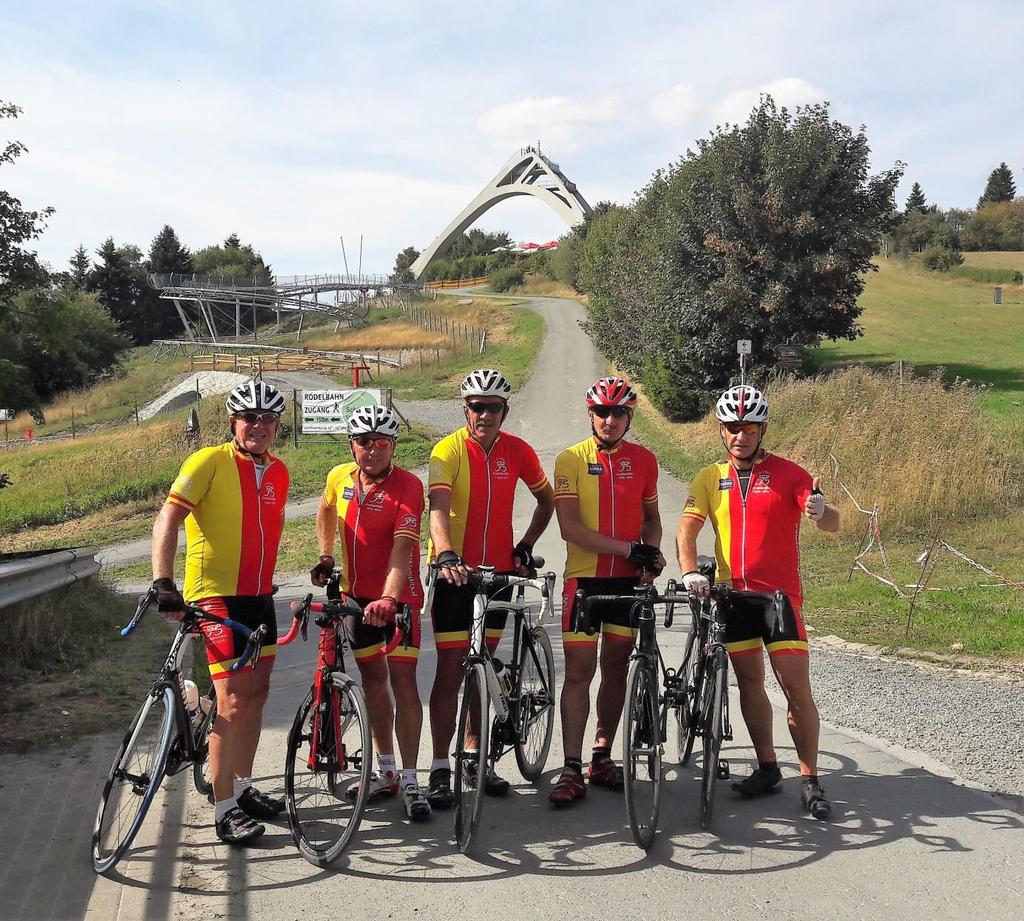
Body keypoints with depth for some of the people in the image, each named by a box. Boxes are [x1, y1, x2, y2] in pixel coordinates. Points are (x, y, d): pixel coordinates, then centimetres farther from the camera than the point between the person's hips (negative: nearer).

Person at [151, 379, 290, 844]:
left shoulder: (278, 473, 9)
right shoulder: (209, 462, -11)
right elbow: (168, 519, -19)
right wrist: (163, 583, -29)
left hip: (258, 595, 7)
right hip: (216, 594, -7)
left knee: (256, 691, 13)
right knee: (234, 698, -11)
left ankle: (243, 787, 28)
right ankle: (224, 809, -2)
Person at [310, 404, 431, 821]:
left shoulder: (407, 486, -18)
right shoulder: (340, 478, -2)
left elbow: (402, 549, -29)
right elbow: (326, 509, 23)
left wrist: (389, 598, -41)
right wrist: (325, 557, 14)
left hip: (397, 596, -5)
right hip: (356, 593, 6)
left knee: (402, 680, -10)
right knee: (373, 679, 12)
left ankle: (409, 781, -4)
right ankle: (386, 771, 24)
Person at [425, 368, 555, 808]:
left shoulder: (517, 451, 0)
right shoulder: (448, 450, -12)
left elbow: (546, 499, 15)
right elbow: (438, 508, -26)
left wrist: (525, 546, 5)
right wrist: (446, 555, -42)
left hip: (498, 571, 4)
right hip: (455, 572, -4)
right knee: (451, 669, -4)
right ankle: (440, 768, 3)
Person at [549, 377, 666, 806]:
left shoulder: (643, 460, 5)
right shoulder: (571, 459, -6)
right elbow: (569, 527, -13)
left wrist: (652, 553, -4)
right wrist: (628, 549, -17)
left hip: (628, 579, 3)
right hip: (584, 577, -3)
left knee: (616, 667, 10)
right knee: (579, 670, -5)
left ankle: (602, 756, 23)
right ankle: (572, 770, -1)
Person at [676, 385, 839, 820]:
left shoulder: (787, 473, -3)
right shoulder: (710, 478, 6)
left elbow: (832, 523, -13)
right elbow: (687, 527, -4)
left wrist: (820, 512, -38)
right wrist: (690, 572, -22)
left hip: (780, 593, -3)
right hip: (732, 593, 3)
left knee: (797, 688, -5)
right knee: (750, 682, 11)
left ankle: (810, 779, 5)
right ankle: (767, 768, 24)